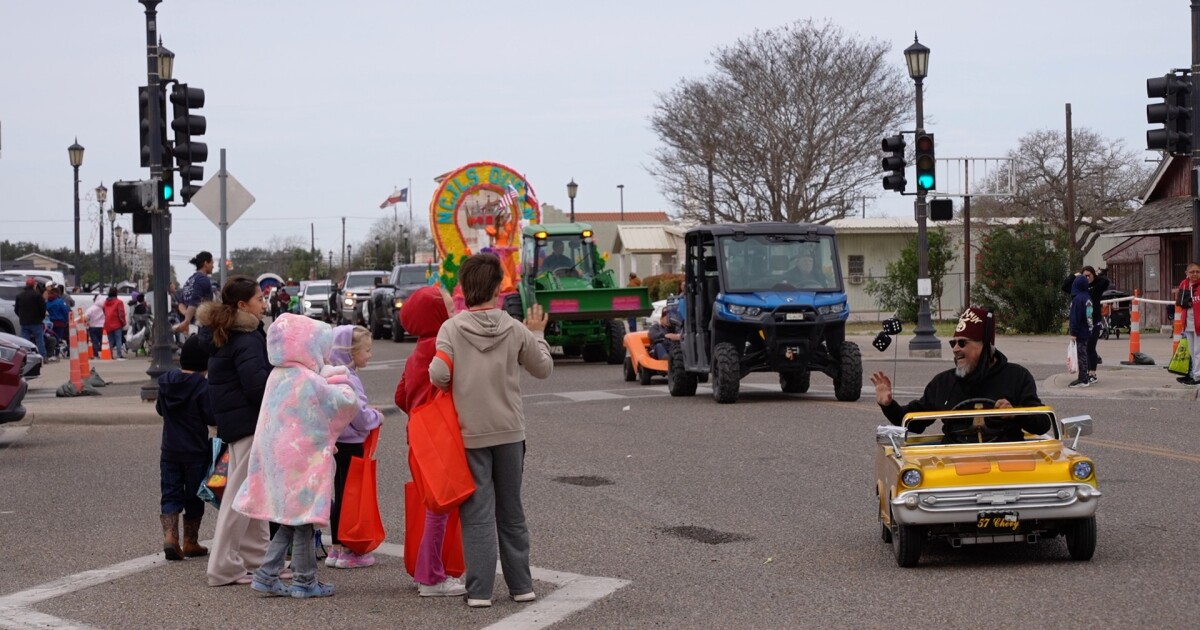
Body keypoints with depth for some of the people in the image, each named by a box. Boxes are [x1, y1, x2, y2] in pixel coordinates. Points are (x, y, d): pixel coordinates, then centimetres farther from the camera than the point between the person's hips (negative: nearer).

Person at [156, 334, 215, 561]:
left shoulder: (166, 381, 3)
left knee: (170, 494, 7)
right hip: (196, 452, -4)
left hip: (170, 450, 4)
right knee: (194, 498, 9)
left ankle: (169, 537, -12)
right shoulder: (203, 386, -16)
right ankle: (190, 543, 15)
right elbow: (212, 418, -17)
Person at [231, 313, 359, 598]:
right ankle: (305, 581, 10)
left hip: (278, 458, 8)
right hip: (303, 464, -8)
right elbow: (347, 402, -14)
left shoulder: (278, 376, 8)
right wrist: (340, 379, 3)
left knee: (290, 522, 16)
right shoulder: (308, 381, -18)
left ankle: (267, 575, 13)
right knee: (303, 521, 2)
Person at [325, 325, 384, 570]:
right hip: (351, 444, -9)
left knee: (339, 494, 13)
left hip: (338, 442, 9)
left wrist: (370, 414, 14)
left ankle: (336, 548, 19)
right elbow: (360, 417, -22)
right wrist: (377, 417, -3)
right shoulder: (348, 380, -20)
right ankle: (347, 552, 2)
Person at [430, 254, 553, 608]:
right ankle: (521, 585, 18)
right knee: (511, 513, 15)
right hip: (510, 433, 2)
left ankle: (480, 590, -3)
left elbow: (438, 375, -19)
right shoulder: (516, 330, -3)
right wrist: (537, 335, 22)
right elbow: (543, 369, 8)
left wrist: (453, 385, 3)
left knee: (477, 513, 1)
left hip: (470, 435, -2)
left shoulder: (451, 329, -9)